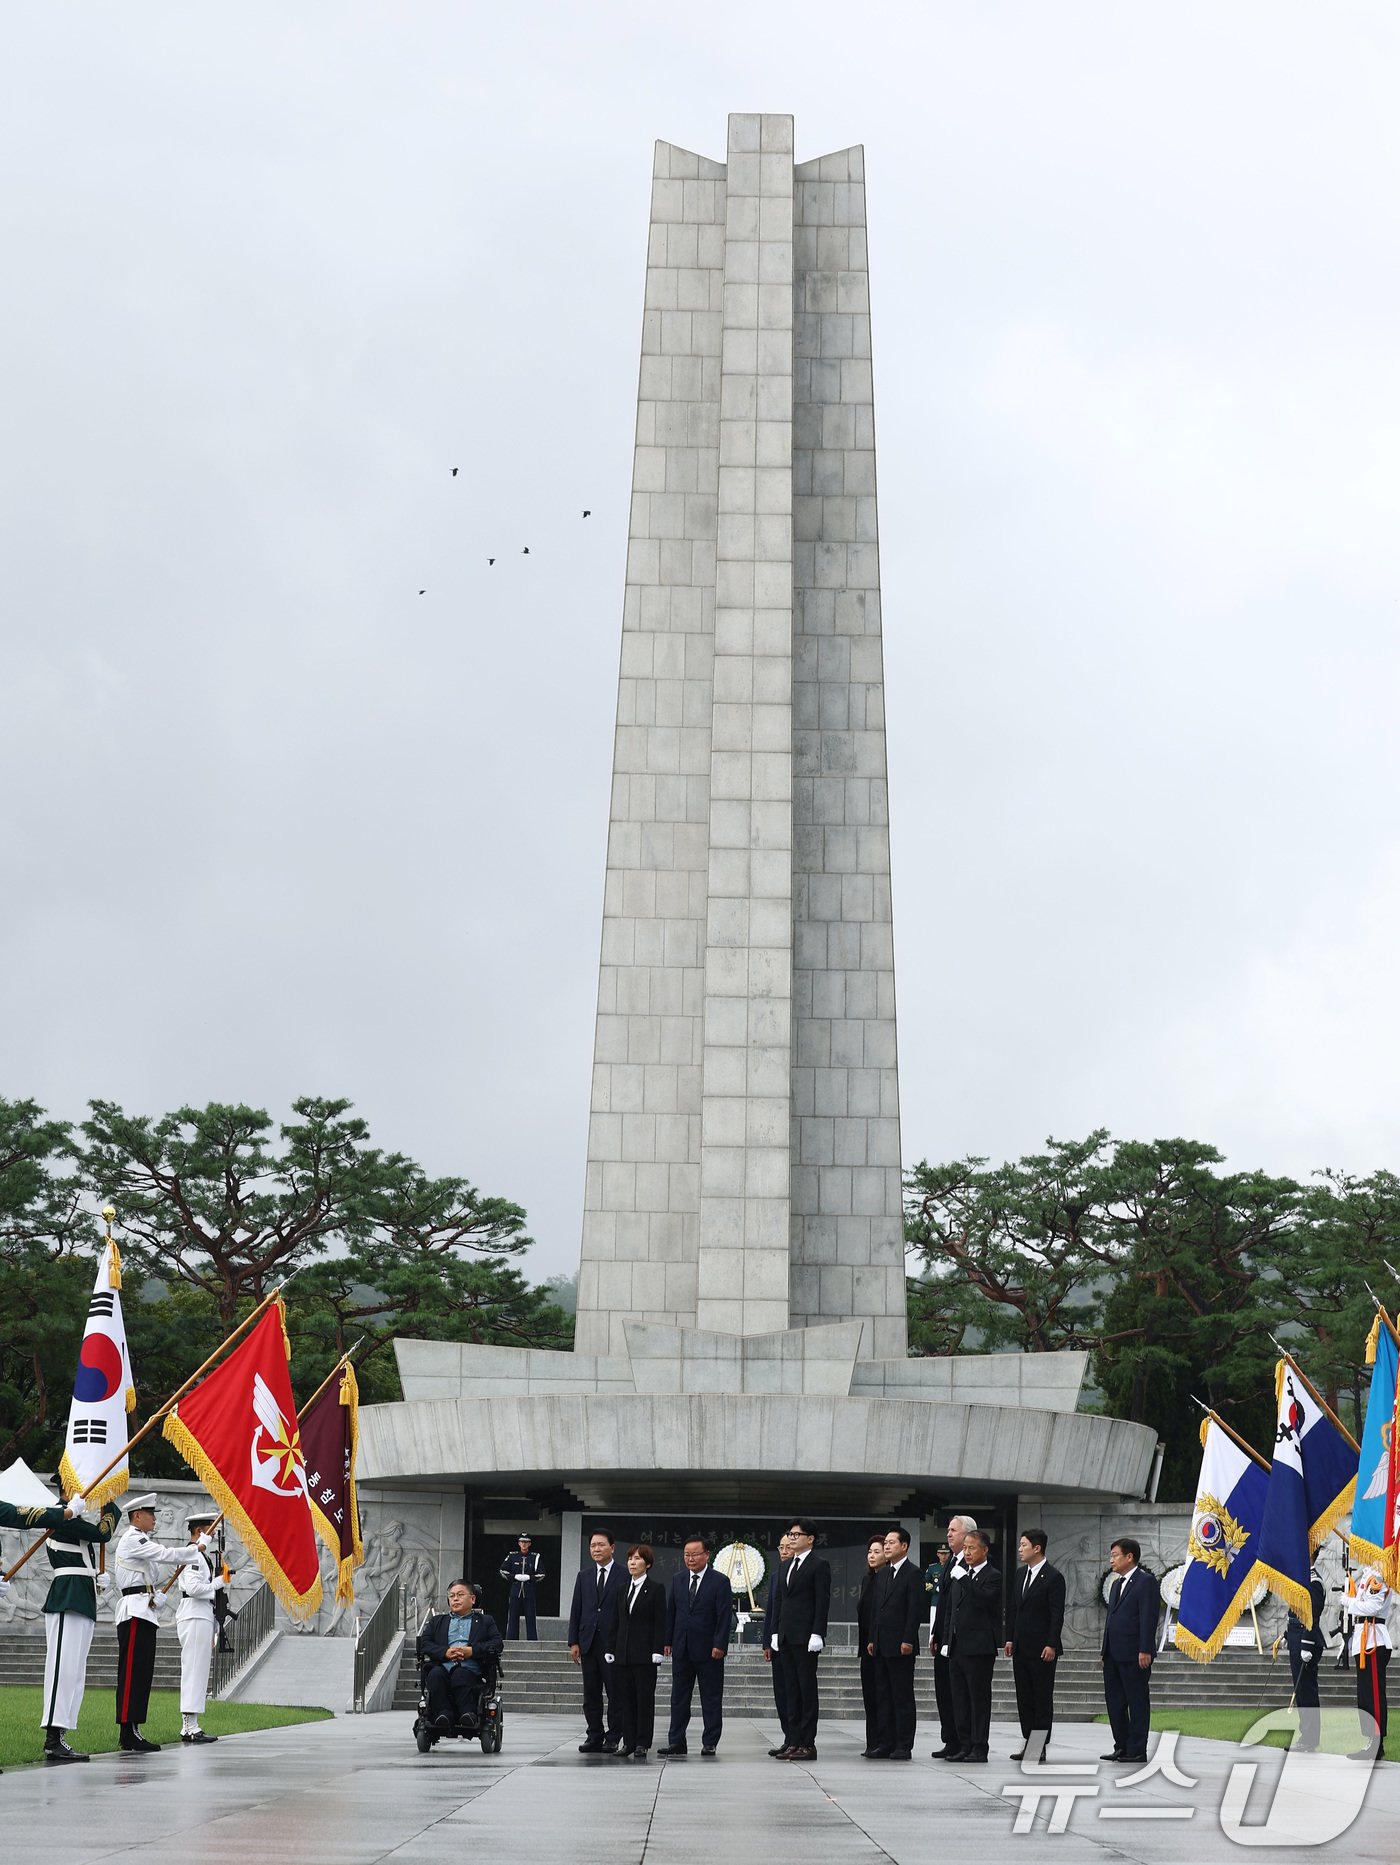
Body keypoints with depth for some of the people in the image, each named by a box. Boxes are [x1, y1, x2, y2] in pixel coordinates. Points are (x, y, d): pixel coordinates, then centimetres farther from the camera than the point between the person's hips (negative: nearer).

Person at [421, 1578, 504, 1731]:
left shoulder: (485, 1621, 25)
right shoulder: (437, 1621, 31)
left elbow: (498, 1644, 9)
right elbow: (424, 1643, 14)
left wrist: (473, 1651, -8)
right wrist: (445, 1652, -6)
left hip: (470, 1670, -2)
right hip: (442, 1667, 2)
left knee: (459, 1675, -38)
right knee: (435, 1674, -35)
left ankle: (467, 1713, -42)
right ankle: (444, 1714, -40)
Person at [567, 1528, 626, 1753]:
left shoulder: (623, 1576, -2)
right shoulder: (584, 1576, 13)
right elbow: (576, 1610, 12)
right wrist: (574, 1642, 4)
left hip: (613, 1643, -4)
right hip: (589, 1642, 5)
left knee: (615, 1694, -2)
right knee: (591, 1695, 7)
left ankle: (613, 1739, 4)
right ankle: (594, 1738, 14)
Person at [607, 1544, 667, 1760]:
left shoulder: (656, 1588, -2)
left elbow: (660, 1622, -6)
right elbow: (618, 1621, 14)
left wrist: (657, 1651, -13)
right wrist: (612, 1649, 8)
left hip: (644, 1653, -5)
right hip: (623, 1652, 5)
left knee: (645, 1697, -1)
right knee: (625, 1698, 4)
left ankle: (643, 1743, 4)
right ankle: (629, 1742, 10)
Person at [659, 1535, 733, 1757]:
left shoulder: (720, 1582, -4)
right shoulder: (677, 1580, 11)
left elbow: (724, 1616, -8)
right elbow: (671, 1612, 13)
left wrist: (719, 1645, -15)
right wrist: (668, 1641, 7)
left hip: (708, 1650, -4)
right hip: (681, 1648, 4)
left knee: (711, 1697, 1)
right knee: (679, 1697, 6)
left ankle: (710, 1743, 7)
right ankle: (676, 1742, 10)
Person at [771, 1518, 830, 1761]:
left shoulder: (819, 1565, -6)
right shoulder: (788, 1565, 18)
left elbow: (822, 1602, -11)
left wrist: (817, 1634, -18)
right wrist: (776, 1632, 14)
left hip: (806, 1638, -8)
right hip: (787, 1638, 8)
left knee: (807, 1689, -5)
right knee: (791, 1691, 8)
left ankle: (808, 1744, -2)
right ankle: (795, 1742, 11)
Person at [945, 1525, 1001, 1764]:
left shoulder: (993, 1576, -6)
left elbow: (983, 1600, -23)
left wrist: (964, 1579, -24)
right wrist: (947, 1641, 17)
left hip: (979, 1648, -8)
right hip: (957, 1647, 8)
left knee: (979, 1699, -3)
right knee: (960, 1700, 9)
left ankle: (980, 1748, 2)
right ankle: (964, 1746, 15)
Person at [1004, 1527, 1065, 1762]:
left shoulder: (1053, 1577, -9)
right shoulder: (1020, 1574, 13)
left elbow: (1057, 1614, -13)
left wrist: (1051, 1645, -17)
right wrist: (1010, 1639, 11)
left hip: (1042, 1648, -7)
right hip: (1021, 1647, 7)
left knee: (1042, 1698, -1)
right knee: (1024, 1697, 9)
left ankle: (1040, 1747, 2)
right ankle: (1028, 1743, 15)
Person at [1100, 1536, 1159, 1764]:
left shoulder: (1146, 1582, -8)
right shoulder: (1116, 1584, 19)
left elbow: (1148, 1618, -14)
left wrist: (1145, 1650, -20)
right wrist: (1105, 1651, 17)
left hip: (1134, 1656, -9)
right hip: (1114, 1655, 9)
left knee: (1137, 1703, -1)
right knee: (1114, 1701, 10)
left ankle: (1137, 1751, 4)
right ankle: (1122, 1747, 17)